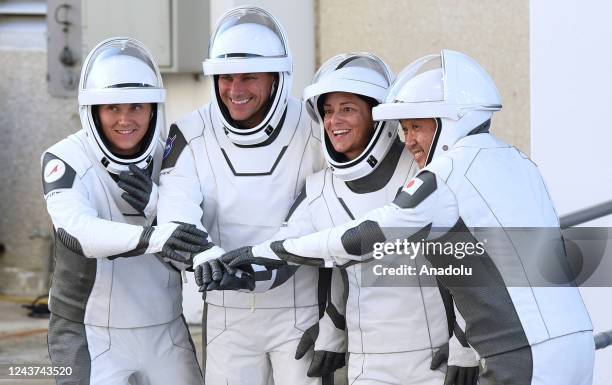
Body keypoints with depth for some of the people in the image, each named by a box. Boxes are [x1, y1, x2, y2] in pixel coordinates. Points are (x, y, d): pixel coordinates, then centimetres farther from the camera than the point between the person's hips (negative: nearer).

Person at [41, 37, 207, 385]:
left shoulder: (169, 158, 3)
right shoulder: (67, 161, -10)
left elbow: (193, 248, 0)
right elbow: (75, 230, -29)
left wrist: (155, 204, -19)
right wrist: (152, 237, -44)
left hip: (165, 330, 4)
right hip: (89, 332, -4)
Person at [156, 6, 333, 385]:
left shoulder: (312, 131, -7)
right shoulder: (191, 136, -3)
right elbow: (177, 210, -17)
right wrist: (206, 259, -36)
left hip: (300, 310, -2)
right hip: (228, 312, 2)